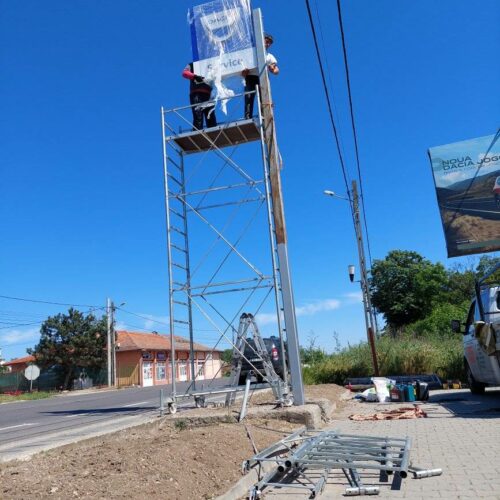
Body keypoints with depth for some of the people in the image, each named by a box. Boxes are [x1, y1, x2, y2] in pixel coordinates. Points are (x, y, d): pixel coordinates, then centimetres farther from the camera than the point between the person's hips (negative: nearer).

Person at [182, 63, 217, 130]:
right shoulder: (192, 65, 18)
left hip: (208, 94, 3)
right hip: (196, 93, -3)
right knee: (198, 117, -17)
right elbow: (184, 73, 0)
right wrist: (194, 76, -18)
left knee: (211, 117, -4)